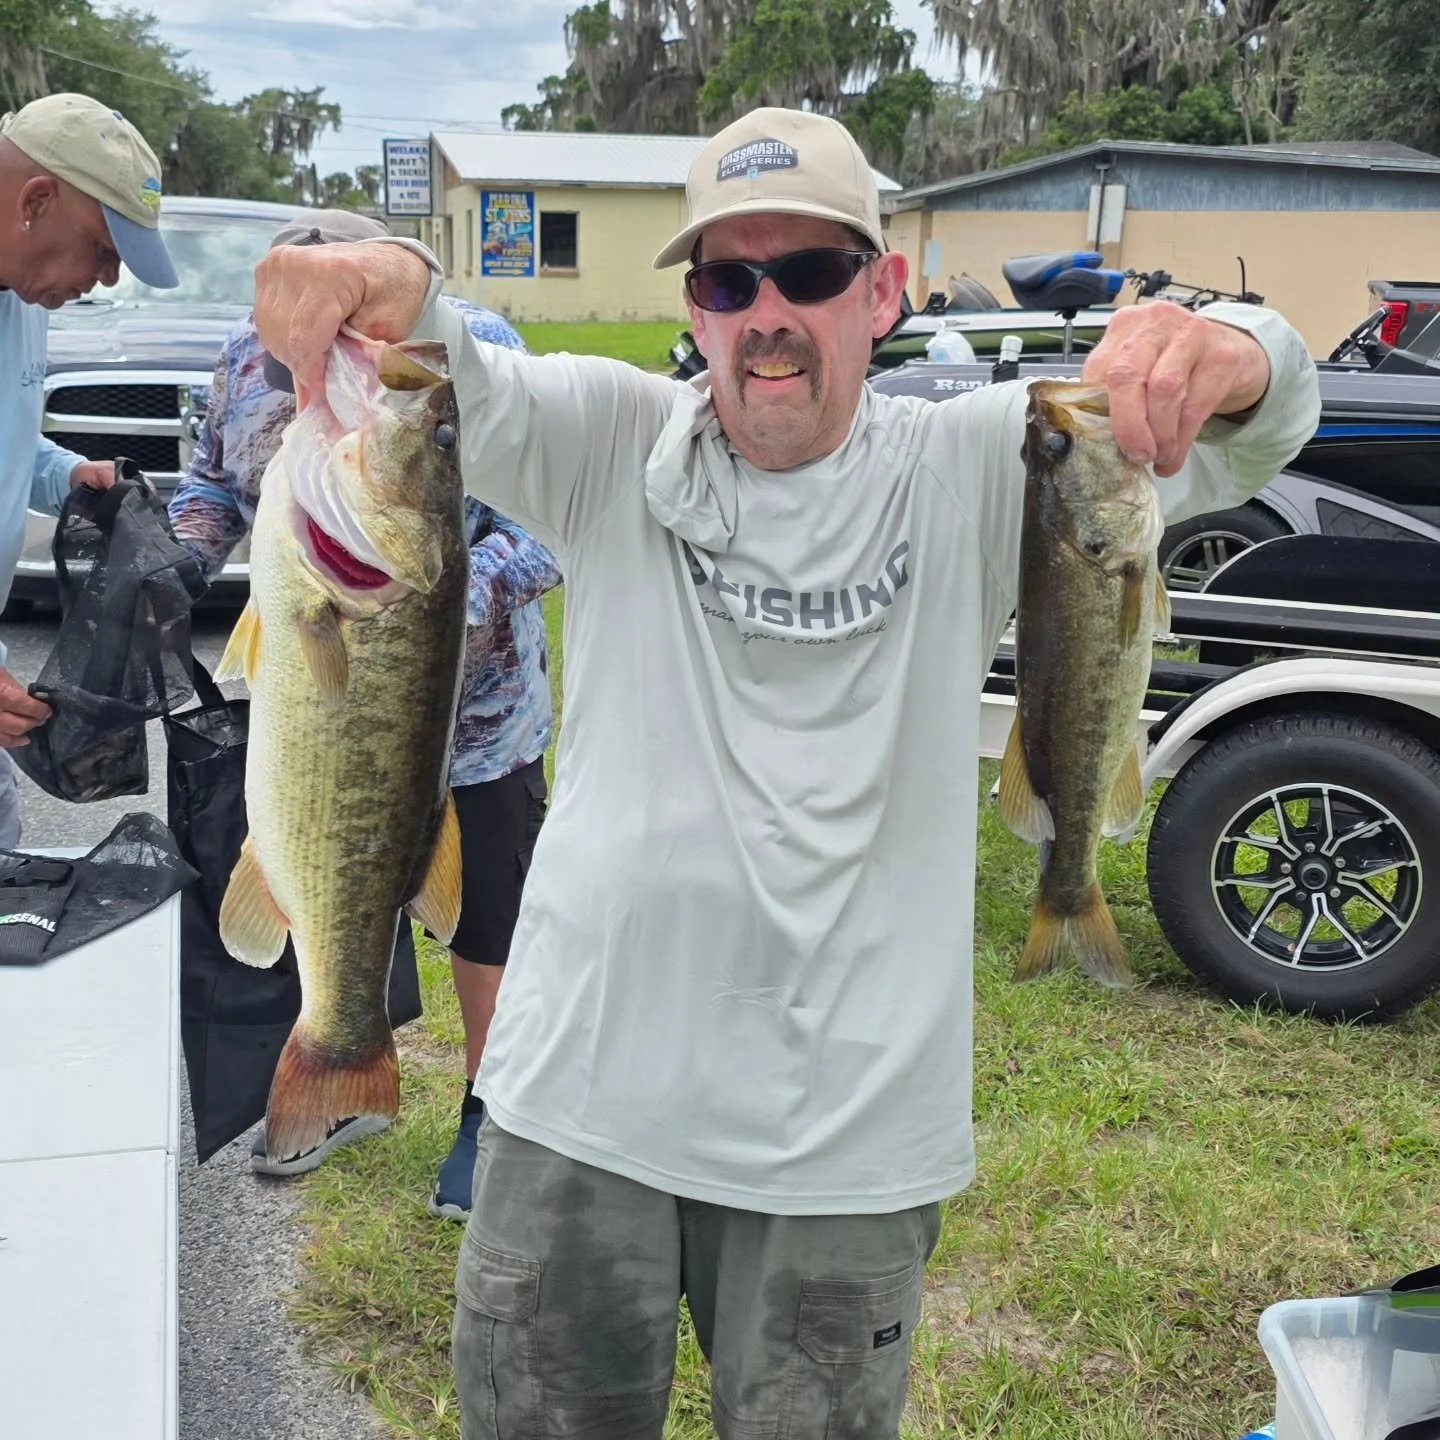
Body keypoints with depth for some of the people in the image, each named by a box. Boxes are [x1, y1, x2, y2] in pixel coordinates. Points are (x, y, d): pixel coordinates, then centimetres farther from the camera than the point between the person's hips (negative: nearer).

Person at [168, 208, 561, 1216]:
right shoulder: (249, 351, -6)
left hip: (471, 708, -4)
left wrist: (456, 605, -38)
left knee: (486, 922, 11)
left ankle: (490, 1114, 32)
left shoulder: (472, 350, -21)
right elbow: (213, 482, 9)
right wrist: (182, 556, -11)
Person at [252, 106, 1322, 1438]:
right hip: (583, 1097, 1)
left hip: (851, 1131, 0)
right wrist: (391, 287, -42)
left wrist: (1219, 356, -39)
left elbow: (1259, 431, -15)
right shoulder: (613, 442, -2)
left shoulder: (968, 473, -4)